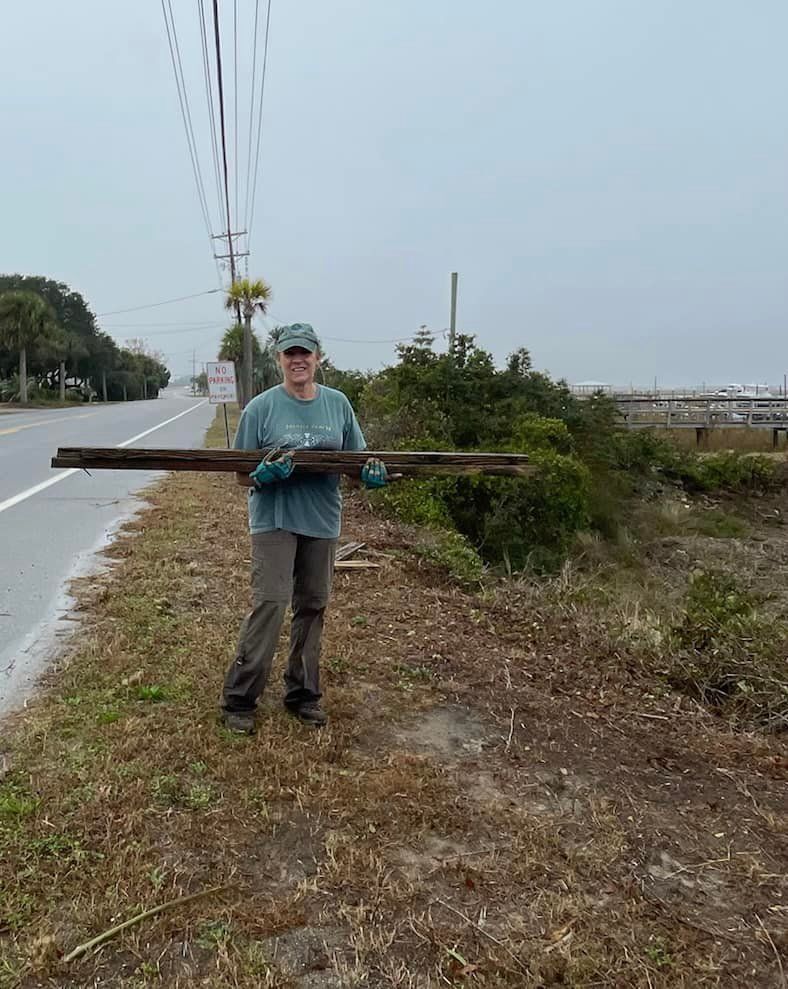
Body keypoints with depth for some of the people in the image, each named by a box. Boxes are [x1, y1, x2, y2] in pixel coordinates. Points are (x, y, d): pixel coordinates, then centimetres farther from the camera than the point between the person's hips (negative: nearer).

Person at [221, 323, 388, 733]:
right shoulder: (262, 406, -4)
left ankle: (303, 694, 26)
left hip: (322, 519, 4)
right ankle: (239, 699, 1)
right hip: (275, 518, -4)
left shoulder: (337, 403, 6)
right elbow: (241, 473, -3)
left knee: (312, 606, 11)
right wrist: (262, 476, -26)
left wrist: (371, 472, -13)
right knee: (270, 603, -13)